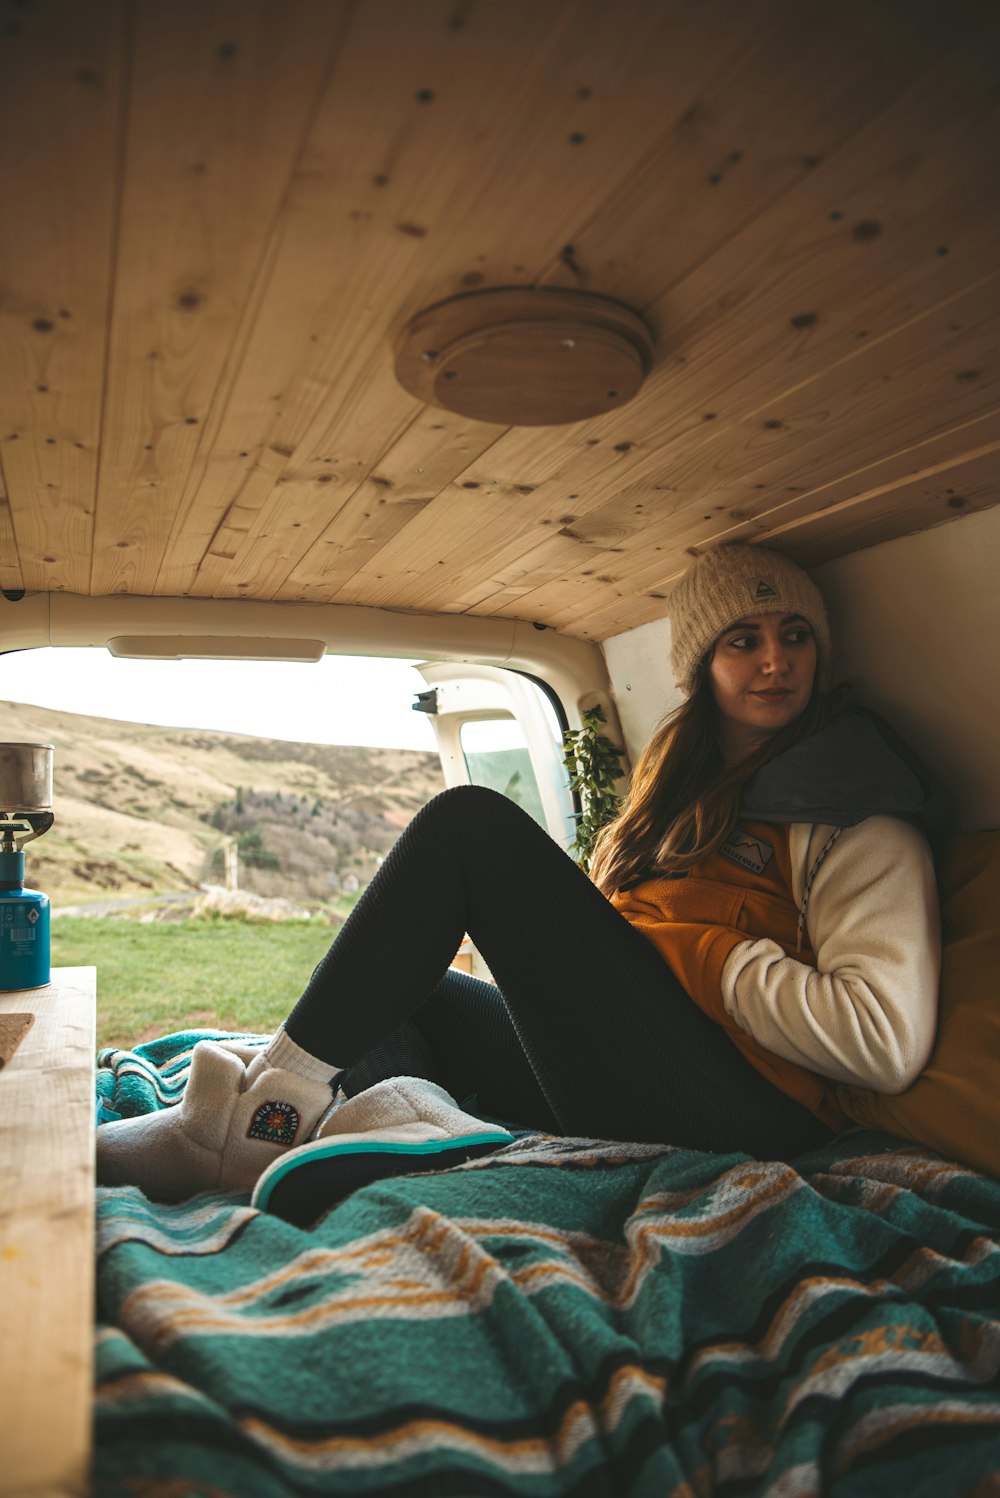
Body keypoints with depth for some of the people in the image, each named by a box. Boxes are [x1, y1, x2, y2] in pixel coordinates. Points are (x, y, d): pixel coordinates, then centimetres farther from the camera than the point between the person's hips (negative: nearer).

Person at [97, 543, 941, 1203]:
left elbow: (888, 1041, -13)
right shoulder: (685, 782, 21)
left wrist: (703, 952, -9)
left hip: (742, 1113, -8)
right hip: (617, 1088, 8)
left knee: (472, 825, -16)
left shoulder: (857, 820, -1)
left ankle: (271, 1108, -13)